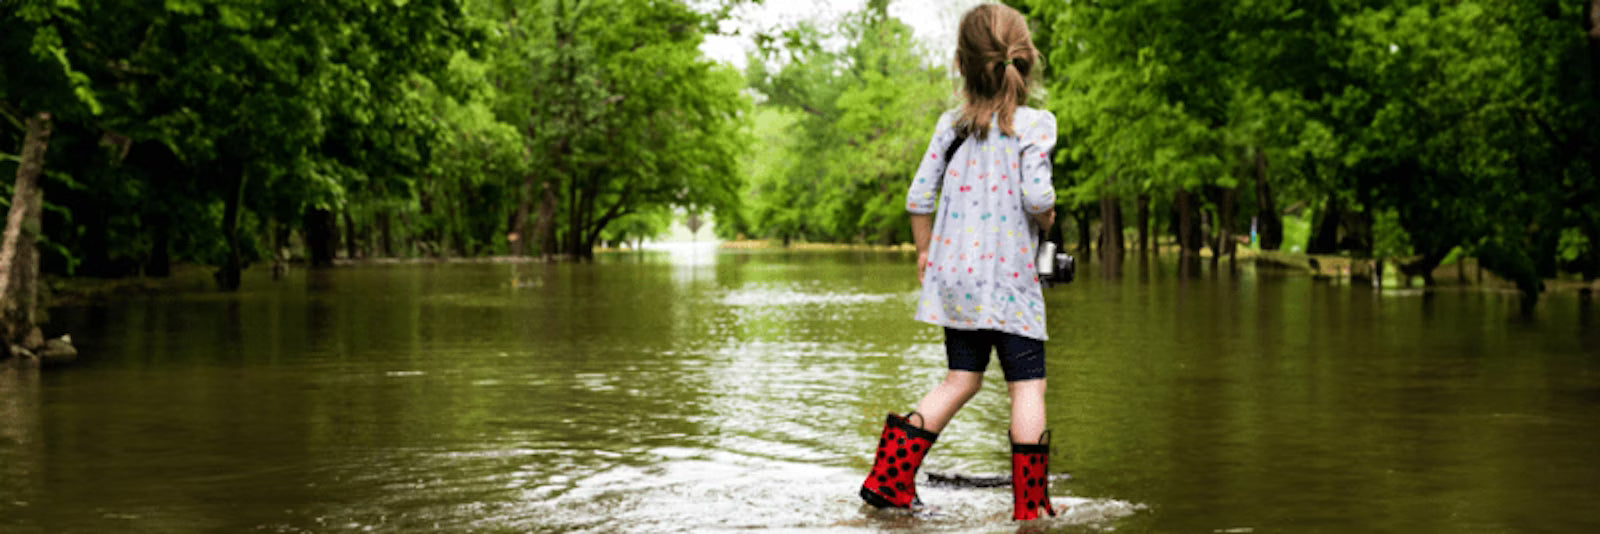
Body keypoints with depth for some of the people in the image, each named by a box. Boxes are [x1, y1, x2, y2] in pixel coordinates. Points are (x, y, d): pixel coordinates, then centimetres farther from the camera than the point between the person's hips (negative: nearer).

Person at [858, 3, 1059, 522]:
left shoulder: (952, 123, 4)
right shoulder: (1035, 123, -9)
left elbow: (919, 195, 5)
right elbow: (1035, 193, -20)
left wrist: (925, 249, 19)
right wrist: (1048, 214, 3)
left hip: (954, 274, 5)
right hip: (1009, 278, -5)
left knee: (961, 380, 16)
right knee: (1027, 385, 3)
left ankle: (889, 478, 12)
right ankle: (1029, 504, 2)